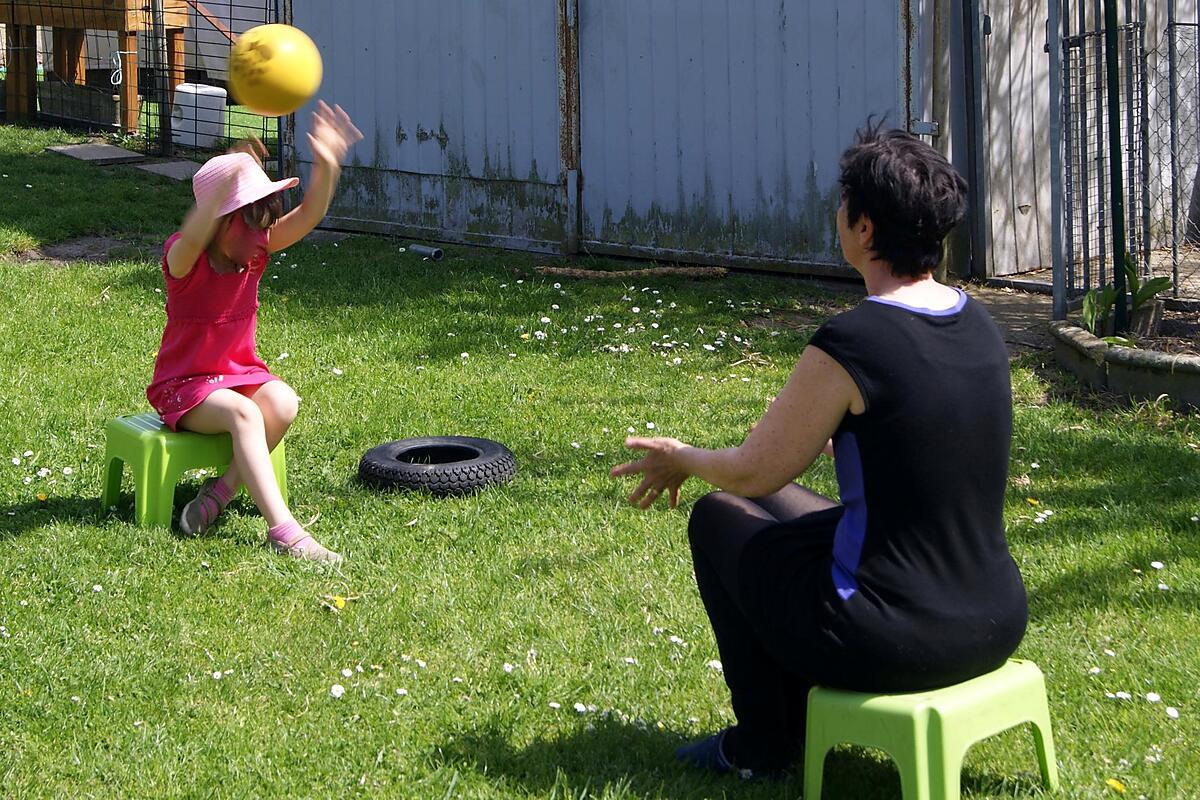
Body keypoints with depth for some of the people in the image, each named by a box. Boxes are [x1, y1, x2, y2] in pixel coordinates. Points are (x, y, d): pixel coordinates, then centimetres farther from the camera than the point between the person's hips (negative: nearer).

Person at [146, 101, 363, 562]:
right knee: (243, 412, -35)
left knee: (283, 402, -27)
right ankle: (282, 530, -38)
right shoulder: (184, 260, -19)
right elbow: (191, 238, -44)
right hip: (184, 385, -6)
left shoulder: (256, 250, -2)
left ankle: (221, 490, -17)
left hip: (240, 374, 6)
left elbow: (306, 217, -15)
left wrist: (327, 165, -34)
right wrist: (230, 177, -60)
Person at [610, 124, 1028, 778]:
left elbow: (755, 472, -7)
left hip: (894, 644, -7)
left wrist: (679, 460, 14)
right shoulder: (979, 327, 3)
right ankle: (795, 718, 37)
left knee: (719, 517, 18)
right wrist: (810, 433, 35)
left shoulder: (849, 345, -20)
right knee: (789, 507, 29)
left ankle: (761, 743, 25)